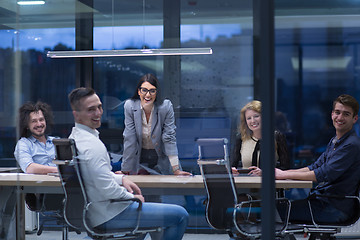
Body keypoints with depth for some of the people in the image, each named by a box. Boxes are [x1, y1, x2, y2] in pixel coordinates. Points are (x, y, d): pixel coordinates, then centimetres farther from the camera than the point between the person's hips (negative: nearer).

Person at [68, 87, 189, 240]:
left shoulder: (74, 137, 6)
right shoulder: (92, 145, -27)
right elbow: (107, 189, -28)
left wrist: (121, 178, 10)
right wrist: (132, 197, -11)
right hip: (106, 215, -11)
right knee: (180, 215, -7)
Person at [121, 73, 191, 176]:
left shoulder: (166, 107, -20)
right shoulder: (130, 106, -17)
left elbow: (169, 138, -16)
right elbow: (129, 139, -14)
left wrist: (176, 170, -18)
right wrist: (126, 170, -13)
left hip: (162, 157, 0)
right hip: (139, 157, 0)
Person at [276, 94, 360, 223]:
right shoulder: (334, 141, 15)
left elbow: (324, 175, -22)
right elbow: (315, 167, 17)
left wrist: (285, 175, -18)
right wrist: (282, 172, 3)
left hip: (335, 209, -9)